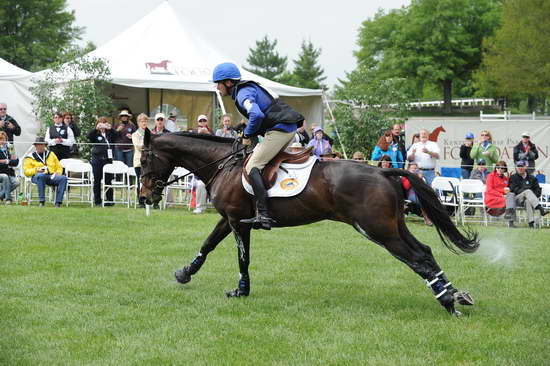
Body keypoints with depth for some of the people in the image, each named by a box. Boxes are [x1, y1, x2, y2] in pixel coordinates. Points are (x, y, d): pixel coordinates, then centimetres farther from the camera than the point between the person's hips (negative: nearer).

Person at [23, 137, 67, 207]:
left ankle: (58, 202, -31)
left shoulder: (51, 154, 25)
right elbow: (26, 172, 6)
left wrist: (57, 173, 3)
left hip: (52, 176, 3)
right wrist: (36, 170, -12)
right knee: (40, 175, -41)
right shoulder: (30, 158, 15)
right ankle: (41, 201, -39)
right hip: (37, 177, -3)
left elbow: (59, 167, 25)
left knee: (63, 178, -28)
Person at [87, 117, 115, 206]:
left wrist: (110, 128, -19)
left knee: (108, 180, 0)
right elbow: (88, 136, -13)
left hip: (108, 159, 1)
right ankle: (97, 201, 10)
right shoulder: (95, 133, 5)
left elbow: (116, 137, -6)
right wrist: (96, 128, -25)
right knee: (97, 180, 4)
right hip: (97, 159, -1)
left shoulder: (109, 133, 10)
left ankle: (110, 200, 5)